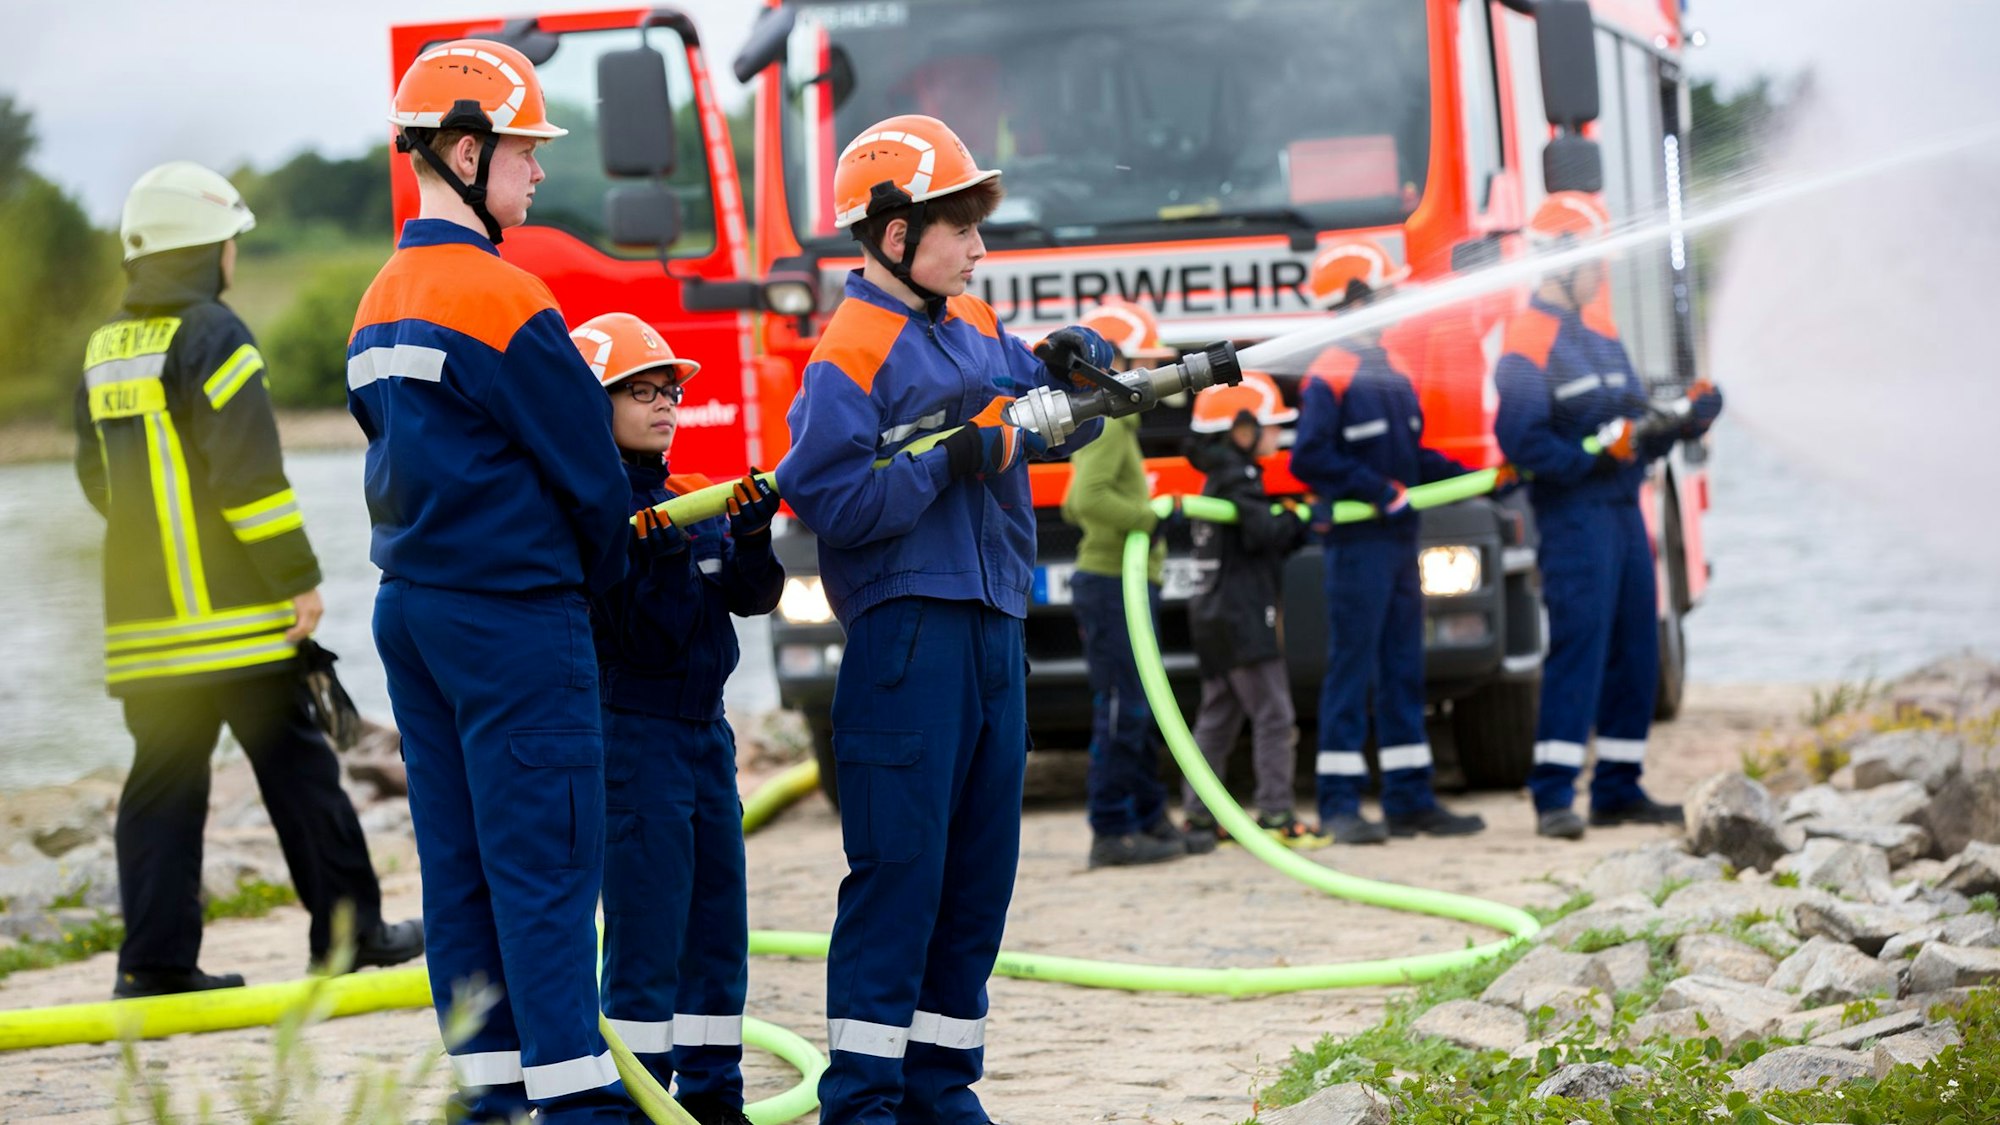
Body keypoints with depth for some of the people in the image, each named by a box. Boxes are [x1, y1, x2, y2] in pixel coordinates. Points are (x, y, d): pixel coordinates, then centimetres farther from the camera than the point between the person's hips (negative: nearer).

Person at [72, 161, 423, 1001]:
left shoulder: (105, 348, 14)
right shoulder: (210, 335, -11)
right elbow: (248, 471, -16)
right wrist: (298, 577, -12)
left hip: (141, 612, 7)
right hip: (235, 614, -7)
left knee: (163, 776, 6)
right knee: (294, 764, 2)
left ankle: (155, 962, 1)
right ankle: (347, 930, 9)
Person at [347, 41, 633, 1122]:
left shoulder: (379, 305, 12)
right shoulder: (502, 299, -15)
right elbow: (587, 463, -11)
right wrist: (599, 577, 8)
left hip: (411, 606, 9)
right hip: (512, 615, -9)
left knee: (457, 859, 10)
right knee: (545, 859, -6)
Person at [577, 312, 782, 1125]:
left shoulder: (696, 501, 11)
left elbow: (752, 598, 3)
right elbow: (623, 641, -16)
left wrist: (752, 538, -14)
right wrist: (647, 561, -29)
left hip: (705, 730, 8)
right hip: (630, 732, -8)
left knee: (718, 923, 10)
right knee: (647, 931, -8)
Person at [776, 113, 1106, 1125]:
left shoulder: (973, 330, 16)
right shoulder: (853, 349, -9)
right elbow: (828, 497, -18)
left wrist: (1071, 362, 3)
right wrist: (947, 462, -20)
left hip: (992, 625, 9)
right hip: (908, 630, -8)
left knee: (981, 867, 10)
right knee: (899, 864, -9)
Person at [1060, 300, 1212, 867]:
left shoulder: (1115, 426, 19)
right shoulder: (1106, 427, -14)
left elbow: (1074, 505, 28)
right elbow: (1086, 499, -28)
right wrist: (1150, 519, -24)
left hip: (1126, 584, 11)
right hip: (1111, 582, -11)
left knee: (1139, 711, 15)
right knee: (1121, 712, -10)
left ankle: (1150, 819, 21)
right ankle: (1112, 832, -9)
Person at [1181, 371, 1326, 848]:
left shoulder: (1223, 478, 18)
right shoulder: (1238, 479, -13)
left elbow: (1272, 543, 20)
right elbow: (1261, 532, -25)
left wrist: (1298, 526, 8)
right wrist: (1298, 518, -10)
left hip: (1216, 618, 10)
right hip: (1243, 617, -10)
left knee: (1218, 718, 13)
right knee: (1274, 715, -10)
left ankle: (1198, 815, 15)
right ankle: (1276, 814, -13)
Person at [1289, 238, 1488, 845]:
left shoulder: (1391, 375, 16)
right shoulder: (1329, 378, -12)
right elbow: (1309, 459, -19)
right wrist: (1380, 492, -19)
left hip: (1399, 539, 9)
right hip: (1358, 541, -9)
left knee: (1404, 669, 11)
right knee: (1352, 668, -6)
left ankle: (1410, 798, 16)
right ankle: (1339, 805, -4)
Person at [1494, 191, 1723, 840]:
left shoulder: (1600, 335, 19)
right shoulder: (1528, 342, -9)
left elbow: (1635, 431, 19)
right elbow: (1522, 441, -18)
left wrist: (1686, 420, 2)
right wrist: (1598, 453, -21)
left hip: (1623, 508, 9)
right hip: (1574, 515, -9)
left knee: (1635, 651, 9)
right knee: (1579, 646, -13)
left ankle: (1618, 790, 16)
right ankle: (1554, 797, -12)